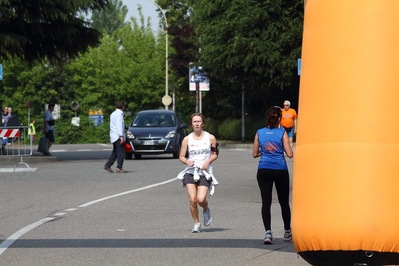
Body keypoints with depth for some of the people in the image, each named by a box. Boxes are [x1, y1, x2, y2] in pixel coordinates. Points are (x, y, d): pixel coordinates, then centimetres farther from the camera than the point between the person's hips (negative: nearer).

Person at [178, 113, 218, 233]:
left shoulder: (210, 138, 2)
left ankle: (206, 210, 20)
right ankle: (196, 224, 8)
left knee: (201, 199, -16)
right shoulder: (187, 139, 4)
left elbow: (215, 154, 11)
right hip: (190, 172, 1)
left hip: (205, 173, -1)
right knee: (192, 200, -9)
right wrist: (187, 162, -13)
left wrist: (208, 161, -8)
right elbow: (181, 156, 8)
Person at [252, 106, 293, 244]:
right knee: (284, 202, 13)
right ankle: (287, 232, 24)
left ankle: (268, 232, -15)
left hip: (263, 170, 1)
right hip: (280, 170, -1)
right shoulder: (282, 133, -5)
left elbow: (255, 154, 8)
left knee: (266, 202, -1)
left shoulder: (259, 133, 3)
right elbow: (290, 154, -7)